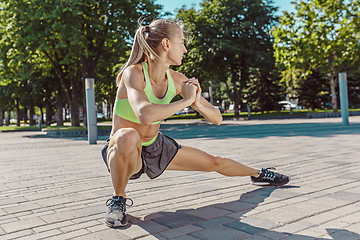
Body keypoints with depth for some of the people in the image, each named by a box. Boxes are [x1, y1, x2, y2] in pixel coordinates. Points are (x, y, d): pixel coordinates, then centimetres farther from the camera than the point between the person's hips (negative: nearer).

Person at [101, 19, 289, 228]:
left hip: (156, 147, 6)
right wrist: (186, 100, -32)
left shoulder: (176, 80, -8)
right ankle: (118, 199, -16)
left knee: (215, 162, 11)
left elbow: (217, 118, -3)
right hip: (122, 152, -5)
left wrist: (197, 103, -25)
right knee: (129, 137, -42)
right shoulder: (134, 73, -25)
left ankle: (258, 174, 41)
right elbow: (145, 114, -47)